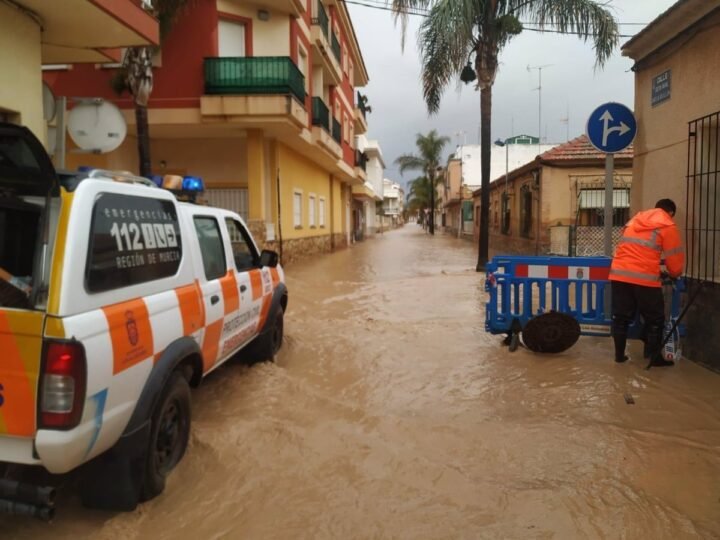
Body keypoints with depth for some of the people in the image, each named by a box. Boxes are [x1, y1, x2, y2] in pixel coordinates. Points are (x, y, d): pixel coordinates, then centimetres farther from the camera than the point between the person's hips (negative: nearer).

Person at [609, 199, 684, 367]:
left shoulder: (635, 220, 22)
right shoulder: (668, 226, 6)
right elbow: (674, 259, 5)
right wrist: (675, 274, 26)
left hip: (619, 274, 5)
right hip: (645, 278, -5)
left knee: (621, 316, 13)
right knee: (655, 319, 10)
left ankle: (619, 354, 18)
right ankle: (655, 357, 15)